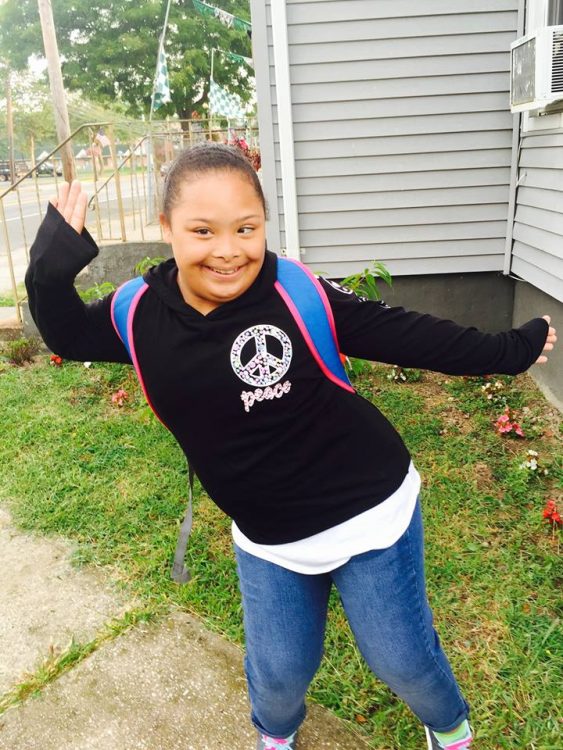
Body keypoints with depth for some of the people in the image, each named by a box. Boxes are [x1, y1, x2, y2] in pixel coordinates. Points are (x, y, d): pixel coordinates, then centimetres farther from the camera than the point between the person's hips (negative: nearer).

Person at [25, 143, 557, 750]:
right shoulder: (142, 315, -9)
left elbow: (407, 335, -12)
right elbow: (67, 333, 7)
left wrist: (508, 350, -5)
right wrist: (53, 262, -11)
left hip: (370, 513, -2)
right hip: (267, 540, 3)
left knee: (401, 657, 12)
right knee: (278, 670, 16)